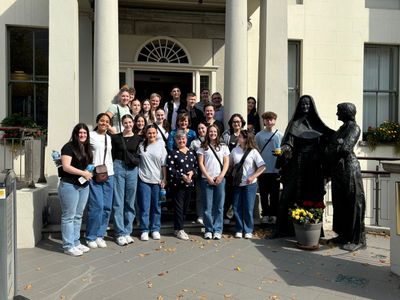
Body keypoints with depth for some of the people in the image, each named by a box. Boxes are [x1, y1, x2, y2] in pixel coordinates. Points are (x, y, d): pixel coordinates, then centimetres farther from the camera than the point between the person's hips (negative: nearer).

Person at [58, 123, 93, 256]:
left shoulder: (86, 148, 14)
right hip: (70, 185, -8)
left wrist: (89, 172, 7)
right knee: (69, 216, -1)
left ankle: (76, 242, 22)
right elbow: (66, 167, -17)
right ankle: (68, 246, 6)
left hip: (84, 185, 8)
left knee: (78, 216, 13)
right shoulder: (69, 147, -9)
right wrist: (83, 173, -18)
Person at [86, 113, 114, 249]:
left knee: (107, 206, 5)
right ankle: (91, 237, 6)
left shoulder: (110, 138, 16)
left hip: (108, 175, 5)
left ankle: (100, 235, 17)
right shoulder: (90, 136, -1)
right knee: (97, 206, -9)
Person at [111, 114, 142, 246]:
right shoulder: (116, 137, 4)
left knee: (130, 202, 6)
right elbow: (112, 155, 3)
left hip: (133, 170, 2)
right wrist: (112, 169, -4)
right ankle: (120, 233, 4)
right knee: (118, 202, -2)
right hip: (118, 168, -2)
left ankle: (127, 231, 15)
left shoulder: (138, 139, 9)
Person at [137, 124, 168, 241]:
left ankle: (155, 229, 19)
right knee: (144, 206, 1)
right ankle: (144, 230, 12)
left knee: (156, 207, 8)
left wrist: (164, 179, -1)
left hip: (157, 180, 1)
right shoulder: (141, 146, 4)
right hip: (144, 180, 0)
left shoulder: (161, 146, 4)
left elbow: (164, 164, 3)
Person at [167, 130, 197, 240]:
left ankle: (179, 227, 22)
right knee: (179, 206, -2)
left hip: (189, 183, 5)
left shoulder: (191, 152, 10)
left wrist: (192, 172, -8)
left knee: (185, 206, 10)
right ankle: (179, 230, 6)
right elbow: (170, 169, -10)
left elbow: (196, 165, 13)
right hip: (177, 184, -5)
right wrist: (182, 176, -18)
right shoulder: (173, 153, -4)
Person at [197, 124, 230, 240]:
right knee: (207, 207, 1)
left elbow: (226, 163, 6)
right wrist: (208, 177, -7)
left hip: (220, 179, 1)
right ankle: (209, 230, 10)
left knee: (219, 206, 2)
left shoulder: (223, 147, 10)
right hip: (206, 179, -1)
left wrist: (221, 176, -7)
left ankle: (217, 230, 8)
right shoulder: (203, 147, 7)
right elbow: (201, 163, 1)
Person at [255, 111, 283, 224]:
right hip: (262, 169, 1)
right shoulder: (259, 135, 5)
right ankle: (265, 214, 17)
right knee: (263, 194, 7)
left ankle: (273, 214, 16)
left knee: (274, 194, 6)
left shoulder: (279, 135, 1)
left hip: (275, 170, -1)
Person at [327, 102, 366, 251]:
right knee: (340, 203, 12)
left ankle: (358, 239, 5)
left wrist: (332, 150, -4)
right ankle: (344, 235, 23)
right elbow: (334, 147, 18)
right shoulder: (343, 127, 17)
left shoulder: (354, 127, -9)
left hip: (348, 168, -9)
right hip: (338, 168, 9)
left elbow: (345, 147, -20)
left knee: (353, 203, -3)